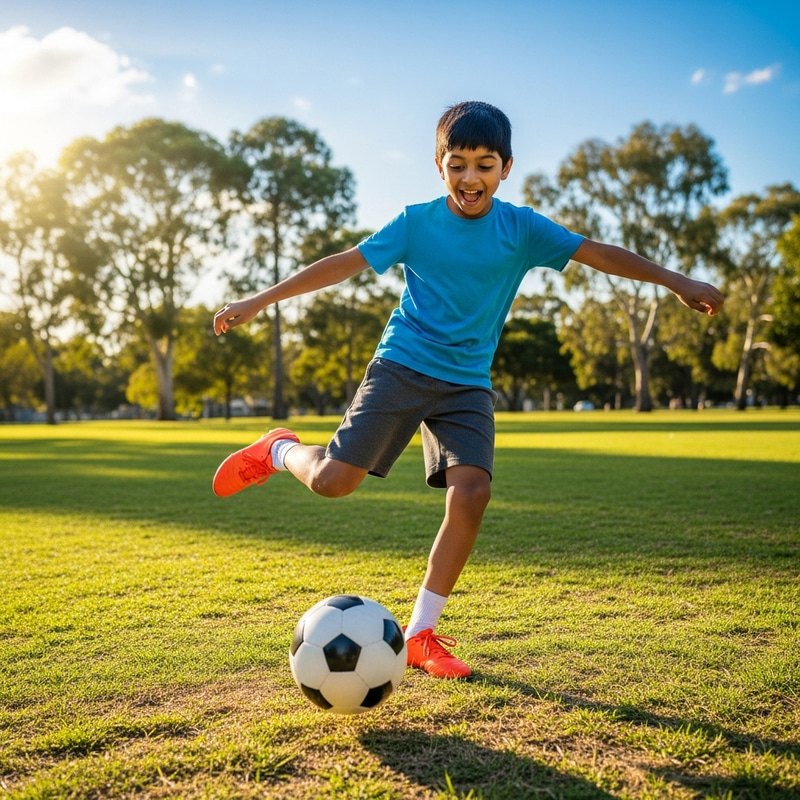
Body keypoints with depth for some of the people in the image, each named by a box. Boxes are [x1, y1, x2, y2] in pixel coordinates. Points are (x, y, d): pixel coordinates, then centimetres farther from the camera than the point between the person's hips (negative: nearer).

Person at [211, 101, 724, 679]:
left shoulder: (521, 229, 2)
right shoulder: (416, 222, -1)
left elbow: (600, 253, -2)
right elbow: (344, 264, -1)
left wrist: (676, 281, -9)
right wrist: (260, 301, -3)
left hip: (467, 383, 2)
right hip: (401, 367, -1)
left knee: (471, 493, -17)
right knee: (333, 480, -15)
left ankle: (420, 636, -2)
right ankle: (280, 451, 23)